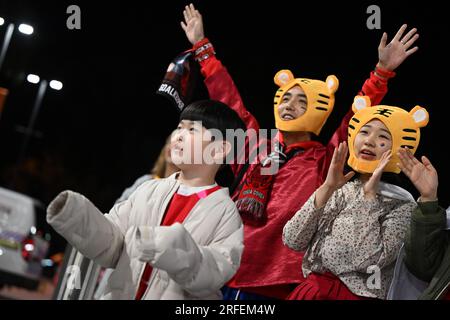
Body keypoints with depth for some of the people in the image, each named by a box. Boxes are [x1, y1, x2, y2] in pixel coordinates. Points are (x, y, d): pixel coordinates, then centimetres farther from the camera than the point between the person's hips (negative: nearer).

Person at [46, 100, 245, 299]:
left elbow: (216, 273, -18)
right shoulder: (149, 190, 7)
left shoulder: (225, 212, -7)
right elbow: (112, 247, 7)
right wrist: (77, 216, -7)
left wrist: (176, 251, -33)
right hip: (121, 294, 4)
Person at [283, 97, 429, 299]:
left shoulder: (402, 205, -3)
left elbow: (367, 261, -16)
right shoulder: (340, 191, 5)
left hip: (359, 294, -3)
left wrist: (370, 193, -14)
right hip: (313, 287, 3)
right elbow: (292, 241, -4)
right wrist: (327, 188, -10)